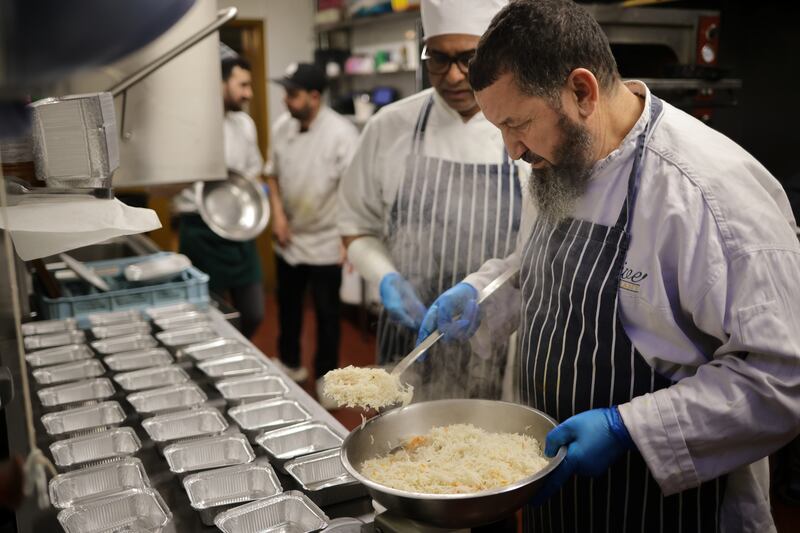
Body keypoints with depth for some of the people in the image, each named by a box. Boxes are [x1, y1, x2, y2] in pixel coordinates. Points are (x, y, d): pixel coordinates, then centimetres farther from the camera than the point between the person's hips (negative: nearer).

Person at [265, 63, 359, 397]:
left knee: (326, 313, 8)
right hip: (289, 240, 6)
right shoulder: (282, 127, -4)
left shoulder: (341, 133, -21)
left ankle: (325, 378, 27)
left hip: (326, 242, -5)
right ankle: (290, 364, 42)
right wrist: (278, 212, -4)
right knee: (288, 305, 21)